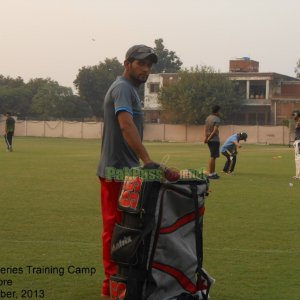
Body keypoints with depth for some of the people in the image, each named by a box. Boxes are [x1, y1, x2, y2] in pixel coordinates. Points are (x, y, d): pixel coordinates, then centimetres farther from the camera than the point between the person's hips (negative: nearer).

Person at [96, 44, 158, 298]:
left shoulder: (130, 89, 18)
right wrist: (148, 160, -40)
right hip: (117, 171, -10)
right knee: (115, 227, -5)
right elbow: (126, 126, -31)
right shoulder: (122, 88, -16)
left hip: (127, 170, 10)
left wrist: (144, 162, 22)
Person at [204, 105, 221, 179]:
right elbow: (215, 131, -21)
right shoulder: (217, 119, -14)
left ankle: (213, 173, 21)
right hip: (214, 139, -9)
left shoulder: (208, 118, 13)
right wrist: (209, 138, -15)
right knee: (213, 157, -5)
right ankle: (210, 174, -3)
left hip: (210, 140, 9)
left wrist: (206, 136, -2)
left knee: (213, 156, 16)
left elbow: (205, 128, 7)